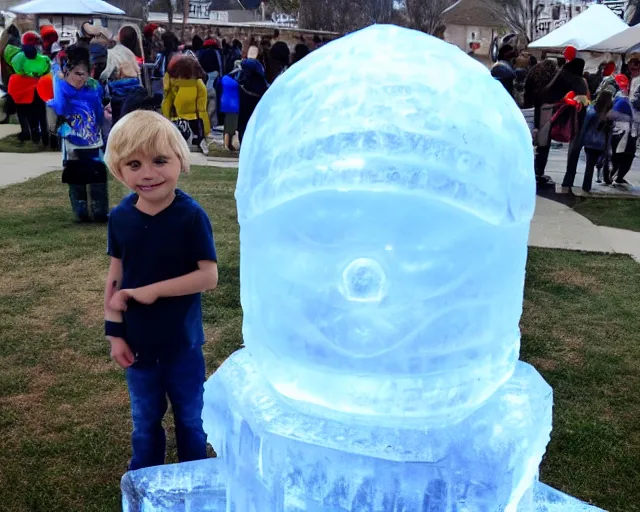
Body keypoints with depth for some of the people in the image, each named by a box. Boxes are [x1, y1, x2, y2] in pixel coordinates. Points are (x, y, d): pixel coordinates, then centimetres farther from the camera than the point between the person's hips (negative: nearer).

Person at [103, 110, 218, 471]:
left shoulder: (191, 216, -19)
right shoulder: (120, 217, -7)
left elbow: (209, 276, -19)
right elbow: (115, 278, 0)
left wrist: (153, 290, -22)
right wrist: (114, 332, -1)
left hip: (182, 343, -3)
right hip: (138, 343, 3)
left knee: (190, 418, 18)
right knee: (145, 421, 22)